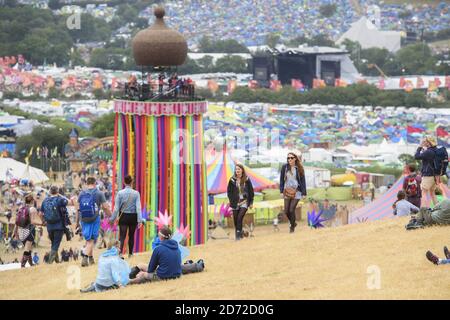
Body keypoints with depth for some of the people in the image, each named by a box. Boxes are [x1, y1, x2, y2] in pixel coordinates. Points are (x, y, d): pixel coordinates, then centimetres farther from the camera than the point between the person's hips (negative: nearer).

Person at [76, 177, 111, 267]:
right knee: (91, 240, -2)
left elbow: (78, 208, 7)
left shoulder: (82, 194, 6)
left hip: (84, 219, 3)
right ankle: (85, 256, -20)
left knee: (89, 239, 16)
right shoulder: (99, 193, -3)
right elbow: (105, 207, -4)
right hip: (94, 219, -3)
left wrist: (77, 221, 15)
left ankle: (91, 258, 23)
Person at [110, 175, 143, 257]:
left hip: (124, 217, -1)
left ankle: (120, 252, -23)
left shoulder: (120, 193, -7)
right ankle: (130, 253, 25)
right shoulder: (136, 193, -7)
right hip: (133, 217, 1)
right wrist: (139, 220, -10)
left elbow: (116, 207, -6)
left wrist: (112, 219, 0)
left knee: (122, 236, -4)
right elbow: (138, 207, -9)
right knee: (131, 236, 16)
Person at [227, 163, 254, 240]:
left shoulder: (246, 180, -1)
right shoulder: (232, 180, 0)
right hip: (235, 203, 2)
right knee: (235, 220, 3)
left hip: (244, 202, -2)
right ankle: (239, 234, 18)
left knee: (240, 217, -18)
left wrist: (251, 202, 4)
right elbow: (229, 191, 9)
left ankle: (238, 234, -15)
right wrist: (231, 200, 0)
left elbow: (251, 191, 6)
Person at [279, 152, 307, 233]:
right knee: (286, 211, 2)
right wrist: (281, 191, 0)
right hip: (287, 191, 3)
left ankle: (292, 227, 11)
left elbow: (303, 180, 0)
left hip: (296, 191, -3)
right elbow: (281, 179, 7)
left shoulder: (299, 168, -2)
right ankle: (293, 223, 30)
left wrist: (304, 193, -4)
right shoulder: (285, 167, 2)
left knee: (291, 210, -9)